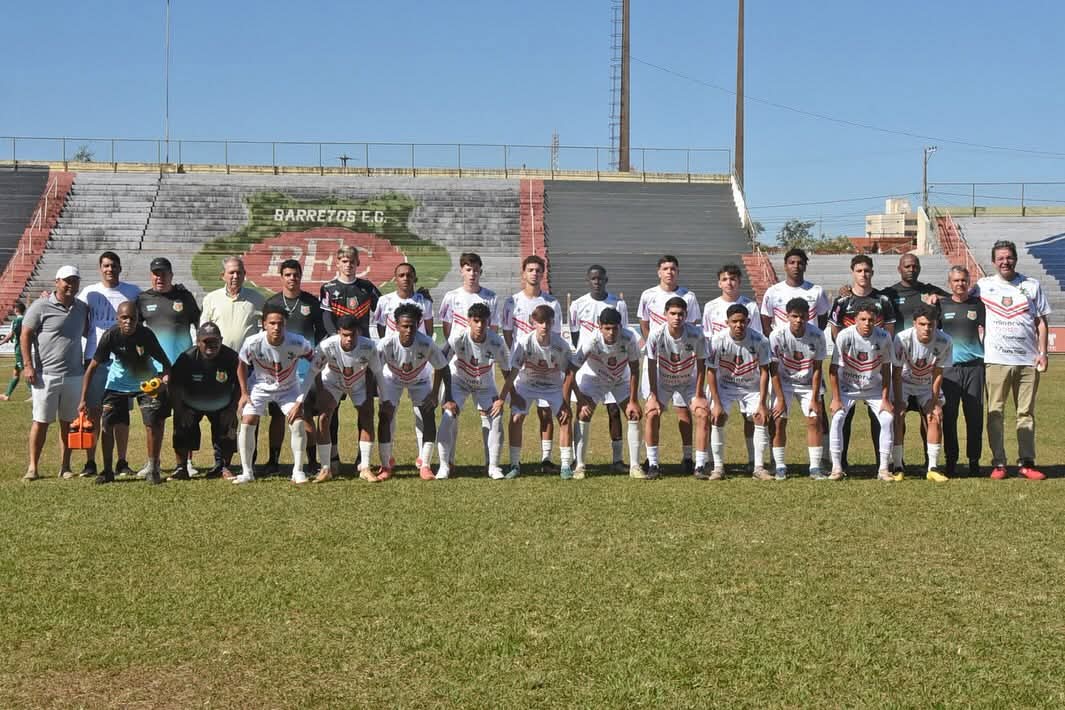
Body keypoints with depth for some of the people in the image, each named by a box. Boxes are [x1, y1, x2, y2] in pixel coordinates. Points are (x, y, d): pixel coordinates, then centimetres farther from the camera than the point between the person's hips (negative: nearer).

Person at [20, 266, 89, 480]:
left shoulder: (82, 308, 9)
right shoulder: (41, 306, -4)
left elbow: (88, 332, 23)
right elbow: (25, 336, -4)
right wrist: (28, 365, -11)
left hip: (74, 375, 4)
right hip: (46, 374, -4)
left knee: (68, 422, 8)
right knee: (41, 421, 1)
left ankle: (65, 467, 15)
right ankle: (33, 466, 9)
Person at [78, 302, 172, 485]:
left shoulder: (146, 335, -25)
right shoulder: (110, 336, -24)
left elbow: (165, 362, -18)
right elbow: (93, 367, -17)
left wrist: (166, 377, -41)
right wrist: (83, 399, -18)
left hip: (147, 383, -1)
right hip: (117, 384, 1)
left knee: (153, 424, -10)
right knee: (107, 424, -5)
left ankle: (152, 469, 6)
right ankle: (107, 471, 10)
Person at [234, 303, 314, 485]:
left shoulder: (297, 343, -29)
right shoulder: (253, 343, -28)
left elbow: (312, 358, -8)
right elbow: (242, 366, -8)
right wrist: (244, 393, -10)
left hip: (289, 387, 0)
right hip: (260, 386, 0)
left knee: (298, 423, -14)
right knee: (247, 423, -13)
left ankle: (298, 471, 0)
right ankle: (247, 472, 0)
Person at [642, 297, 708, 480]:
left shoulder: (696, 334, -25)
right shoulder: (656, 335, -25)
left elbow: (701, 366, -15)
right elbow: (652, 366, -16)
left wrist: (699, 395, -14)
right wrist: (653, 396, -15)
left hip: (689, 382, 0)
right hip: (662, 381, 0)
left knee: (703, 413, -15)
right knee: (651, 414, -16)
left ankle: (700, 465, -5)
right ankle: (652, 464, -5)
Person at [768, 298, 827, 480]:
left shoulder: (817, 335, -20)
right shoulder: (777, 335, -23)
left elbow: (817, 369, -12)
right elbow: (773, 369, -16)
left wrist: (814, 399, -14)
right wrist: (780, 399, -18)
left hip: (808, 383, 1)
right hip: (784, 382, -1)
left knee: (814, 420, -9)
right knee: (779, 421, -11)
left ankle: (815, 467, -2)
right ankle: (780, 467, -1)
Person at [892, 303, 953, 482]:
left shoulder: (944, 342, -24)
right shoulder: (903, 339, -30)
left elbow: (937, 375, -15)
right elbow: (896, 373, -23)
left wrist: (935, 403, -15)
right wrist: (898, 403, -24)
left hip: (927, 385, 2)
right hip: (904, 383, -2)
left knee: (935, 418, -12)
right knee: (897, 417, -18)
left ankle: (933, 468, -3)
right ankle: (898, 467, -11)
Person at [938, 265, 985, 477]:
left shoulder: (977, 304, 11)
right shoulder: (941, 305, 9)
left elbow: (983, 332, 12)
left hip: (974, 366, 0)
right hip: (948, 366, 0)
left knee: (975, 415, 1)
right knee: (949, 416, -1)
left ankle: (974, 461, 8)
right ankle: (951, 461, 6)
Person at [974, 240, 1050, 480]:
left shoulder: (1032, 286, 8)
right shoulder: (983, 286, 6)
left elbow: (1041, 321, 9)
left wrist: (1042, 352, 0)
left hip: (1027, 360, 1)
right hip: (996, 359, -1)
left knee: (1026, 412, 5)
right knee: (995, 413, 0)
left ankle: (1026, 462, 11)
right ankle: (998, 463, 5)